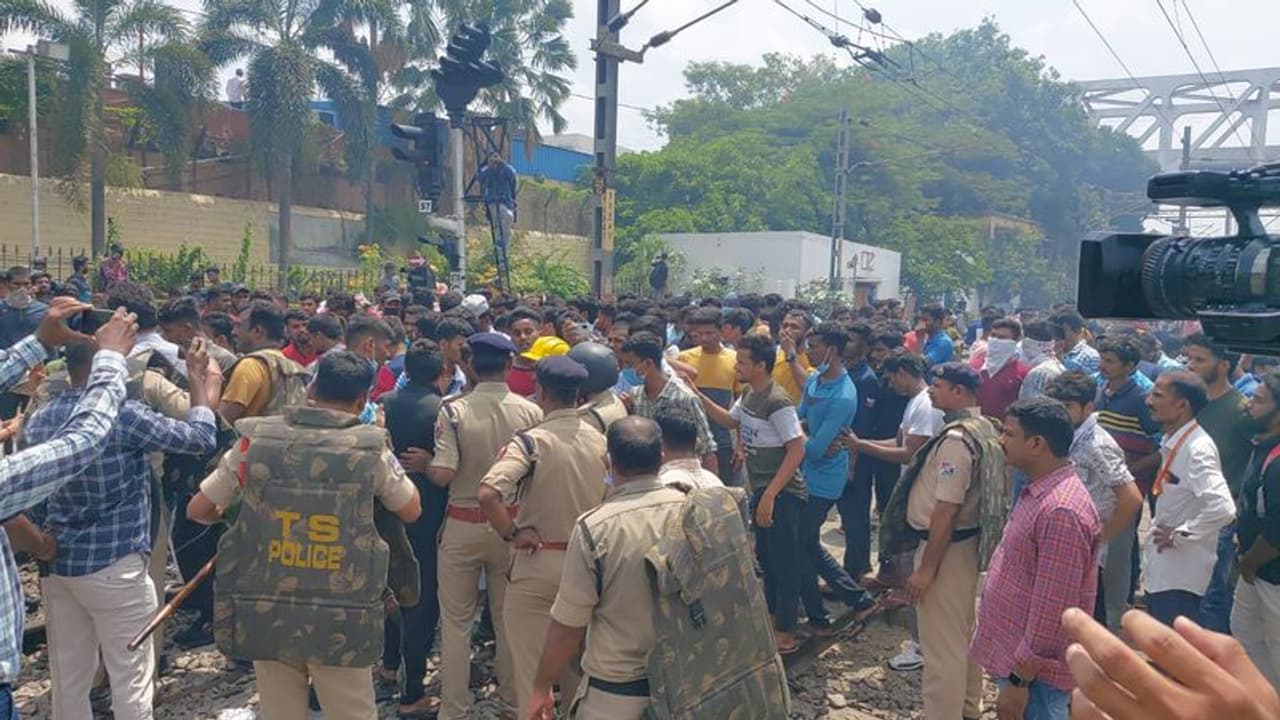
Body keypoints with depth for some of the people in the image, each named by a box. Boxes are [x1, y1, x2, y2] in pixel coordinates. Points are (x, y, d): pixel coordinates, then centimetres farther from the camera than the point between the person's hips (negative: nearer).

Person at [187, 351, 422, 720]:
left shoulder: (256, 439, -3)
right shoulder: (371, 448, -7)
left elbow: (197, 510, 5)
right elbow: (412, 510, 9)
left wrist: (226, 514, 28)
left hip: (265, 615, 2)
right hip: (341, 620, -2)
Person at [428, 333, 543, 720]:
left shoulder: (454, 410, -15)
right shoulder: (531, 412, -10)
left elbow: (443, 475, -21)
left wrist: (424, 464, 1)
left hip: (463, 525, -2)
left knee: (456, 619, 11)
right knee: (509, 615, 18)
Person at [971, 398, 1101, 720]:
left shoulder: (1061, 510, -25)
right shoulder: (1040, 491, 7)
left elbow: (1051, 611, -25)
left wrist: (1019, 680, -20)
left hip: (1033, 671, -9)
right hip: (1016, 656, 9)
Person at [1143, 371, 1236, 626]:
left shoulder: (1197, 448, -24)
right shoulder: (1173, 440, 5)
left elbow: (1222, 509, -34)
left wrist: (1178, 535, -22)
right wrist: (1159, 529, 9)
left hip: (1181, 570, -9)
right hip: (1163, 566, 9)